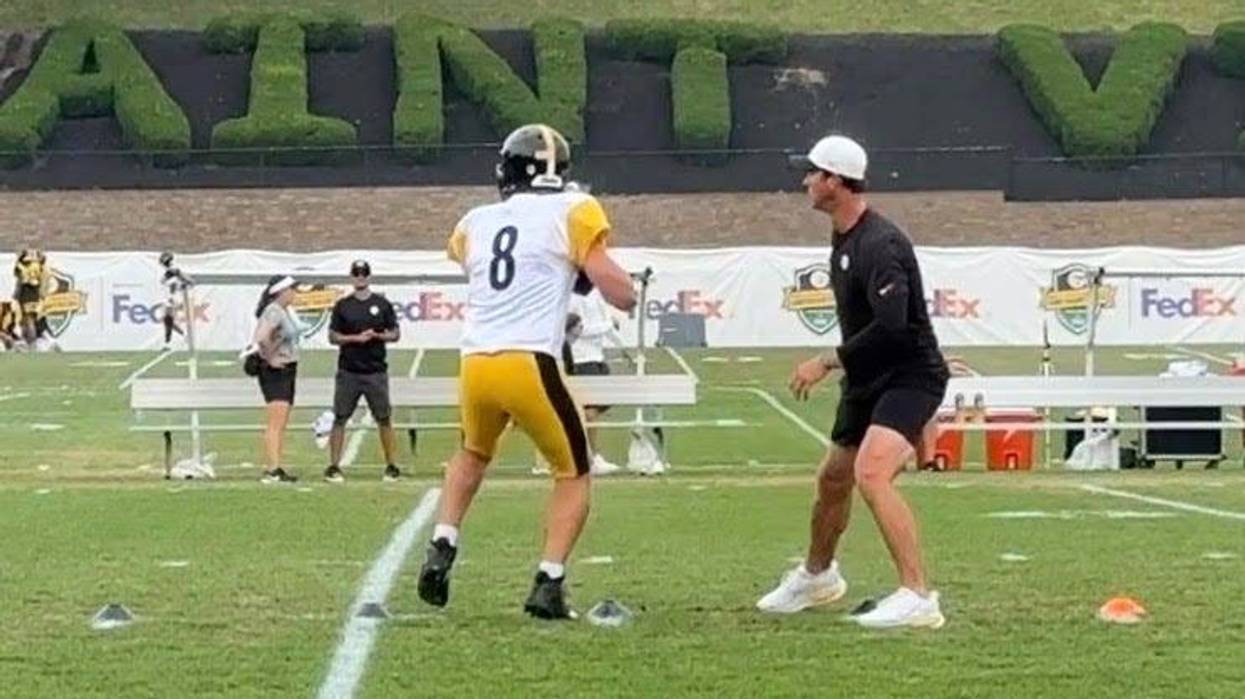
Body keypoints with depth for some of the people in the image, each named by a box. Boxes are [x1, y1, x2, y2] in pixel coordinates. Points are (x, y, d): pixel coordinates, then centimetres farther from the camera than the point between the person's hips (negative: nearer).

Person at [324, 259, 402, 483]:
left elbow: (394, 334, 8)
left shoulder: (382, 304, 7)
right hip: (348, 372, 0)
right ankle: (333, 467, 3)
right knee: (339, 419, -1)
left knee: (384, 419, 1)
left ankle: (392, 466, 7)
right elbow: (333, 336, 4)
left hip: (376, 371, 0)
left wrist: (377, 335, -12)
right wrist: (356, 338, -11)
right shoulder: (342, 305, 6)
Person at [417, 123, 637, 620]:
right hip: (529, 365, -4)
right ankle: (548, 584, 2)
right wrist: (591, 260, 19)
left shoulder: (476, 223, 16)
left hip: (475, 366, 4)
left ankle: (441, 549, 18)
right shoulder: (572, 213, 3)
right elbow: (622, 296, -1)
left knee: (473, 454, 34)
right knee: (573, 474, 16)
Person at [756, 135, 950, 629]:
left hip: (910, 375, -10)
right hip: (867, 380, 10)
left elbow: (891, 325, -31)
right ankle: (817, 576, 45)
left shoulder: (879, 245, -22)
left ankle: (918, 597, -29)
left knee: (871, 473, -28)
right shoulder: (843, 240, 10)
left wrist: (826, 362, -24)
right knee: (833, 478, 21)